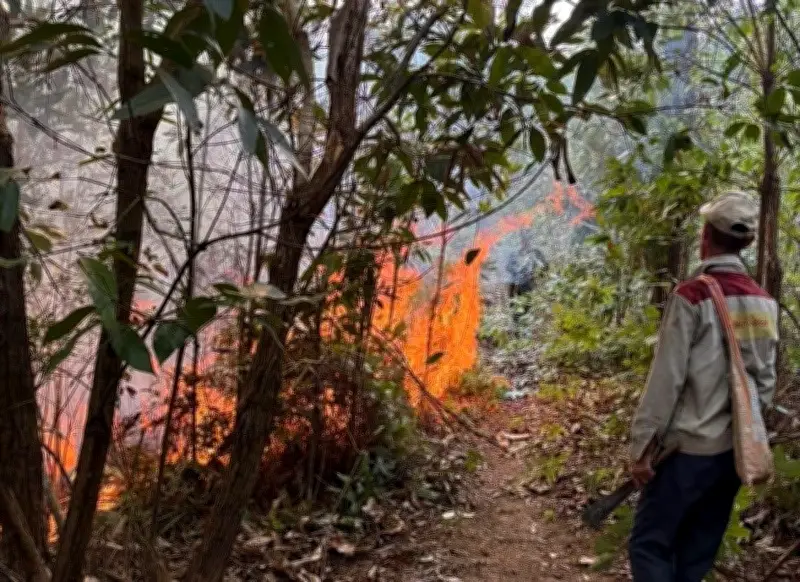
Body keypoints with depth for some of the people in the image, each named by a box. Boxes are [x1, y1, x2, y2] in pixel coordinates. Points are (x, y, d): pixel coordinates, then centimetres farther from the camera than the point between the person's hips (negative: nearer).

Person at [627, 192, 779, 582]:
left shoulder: (691, 297, -15)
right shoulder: (764, 304, 4)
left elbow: (666, 378, -16)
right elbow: (766, 381, 8)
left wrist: (642, 444, -10)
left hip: (690, 448, -6)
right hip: (736, 449, 6)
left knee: (649, 545, 3)